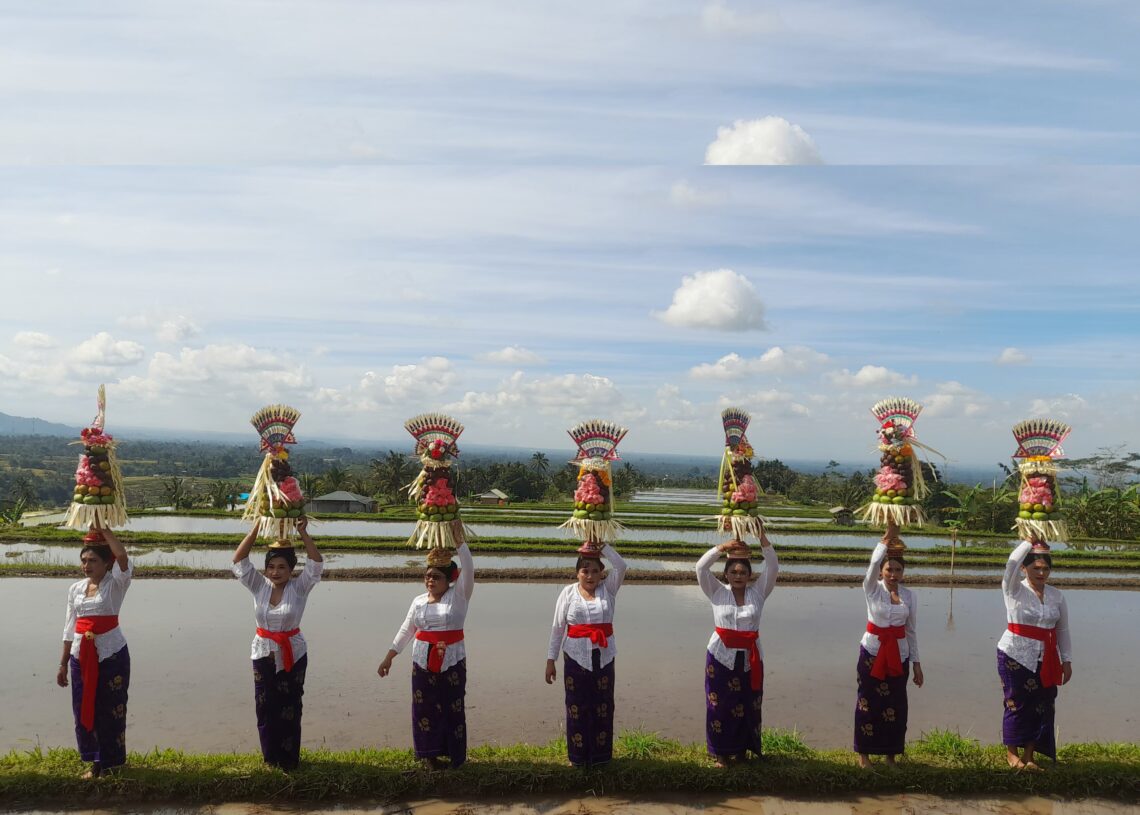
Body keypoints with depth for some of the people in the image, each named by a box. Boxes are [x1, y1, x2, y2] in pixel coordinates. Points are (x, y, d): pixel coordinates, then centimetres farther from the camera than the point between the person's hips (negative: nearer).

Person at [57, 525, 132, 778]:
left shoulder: (115, 584, -8)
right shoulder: (75, 588, 7)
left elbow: (122, 555, -28)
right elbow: (70, 628, 12)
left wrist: (103, 529, -21)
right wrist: (63, 664, 12)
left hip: (111, 653, -5)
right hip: (81, 655, 5)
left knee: (110, 709, 3)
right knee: (83, 709, 8)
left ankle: (111, 761, 18)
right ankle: (97, 760, 22)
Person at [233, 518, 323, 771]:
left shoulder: (299, 587, -8)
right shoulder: (259, 586, -3)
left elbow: (317, 563, -21)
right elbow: (239, 560, -12)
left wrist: (303, 533, -28)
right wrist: (256, 527, -21)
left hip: (293, 655, -2)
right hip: (263, 655, 2)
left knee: (290, 710, 7)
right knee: (265, 709, 8)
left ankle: (290, 760, 21)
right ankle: (271, 758, 25)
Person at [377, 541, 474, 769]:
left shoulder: (458, 595, -3)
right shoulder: (419, 602, 7)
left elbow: (468, 568, -17)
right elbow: (406, 631, 12)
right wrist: (389, 657, 10)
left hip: (452, 661, -3)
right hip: (423, 662, 3)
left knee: (452, 707, 3)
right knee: (424, 707, 4)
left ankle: (451, 755, 15)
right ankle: (429, 754, 16)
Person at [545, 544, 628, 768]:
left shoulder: (607, 589, 3)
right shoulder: (568, 592, 1)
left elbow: (621, 566, -13)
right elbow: (557, 627, 2)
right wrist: (550, 660, 0)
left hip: (603, 657, 1)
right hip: (576, 657, -1)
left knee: (603, 705, 7)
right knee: (577, 706, 4)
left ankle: (600, 755, 21)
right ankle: (578, 756, 18)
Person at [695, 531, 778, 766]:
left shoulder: (757, 593, 3)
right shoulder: (717, 593, 1)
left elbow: (773, 568, -7)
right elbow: (701, 567, -11)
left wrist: (763, 540, -20)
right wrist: (722, 548, -21)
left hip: (750, 658, 1)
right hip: (721, 656, -1)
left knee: (746, 705, 8)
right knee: (720, 705, 3)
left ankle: (741, 748, 24)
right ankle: (720, 751, 17)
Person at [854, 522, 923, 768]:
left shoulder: (909, 595, 3)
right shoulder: (873, 589, -6)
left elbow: (911, 631, 8)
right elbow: (874, 562, -26)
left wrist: (916, 662, 7)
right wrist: (887, 538, -25)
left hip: (899, 654, 3)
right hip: (873, 651, -3)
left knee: (895, 705, 6)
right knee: (869, 702, 3)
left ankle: (890, 754, 21)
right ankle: (864, 753, 16)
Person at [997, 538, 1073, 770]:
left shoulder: (1056, 596, 7)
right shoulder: (1015, 591, -6)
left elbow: (1063, 631, 12)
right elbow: (1012, 563, -25)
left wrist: (1066, 660, 8)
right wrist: (1029, 542, -15)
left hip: (1045, 662, 4)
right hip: (1015, 657, -4)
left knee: (1040, 707, 4)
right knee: (1017, 705, 1)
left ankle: (1028, 755, 17)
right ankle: (1011, 753, 16)